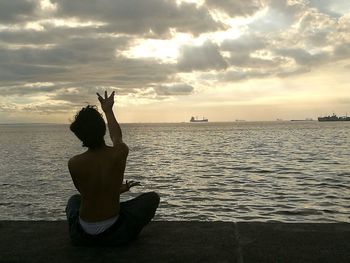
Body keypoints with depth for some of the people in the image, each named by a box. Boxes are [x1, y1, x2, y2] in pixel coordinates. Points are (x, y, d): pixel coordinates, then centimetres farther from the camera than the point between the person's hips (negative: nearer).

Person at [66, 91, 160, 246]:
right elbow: (117, 135, 10)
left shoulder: (74, 164, -14)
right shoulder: (120, 153, -16)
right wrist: (108, 110, 27)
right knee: (152, 197, 18)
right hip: (113, 235, -2)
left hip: (81, 236, 2)